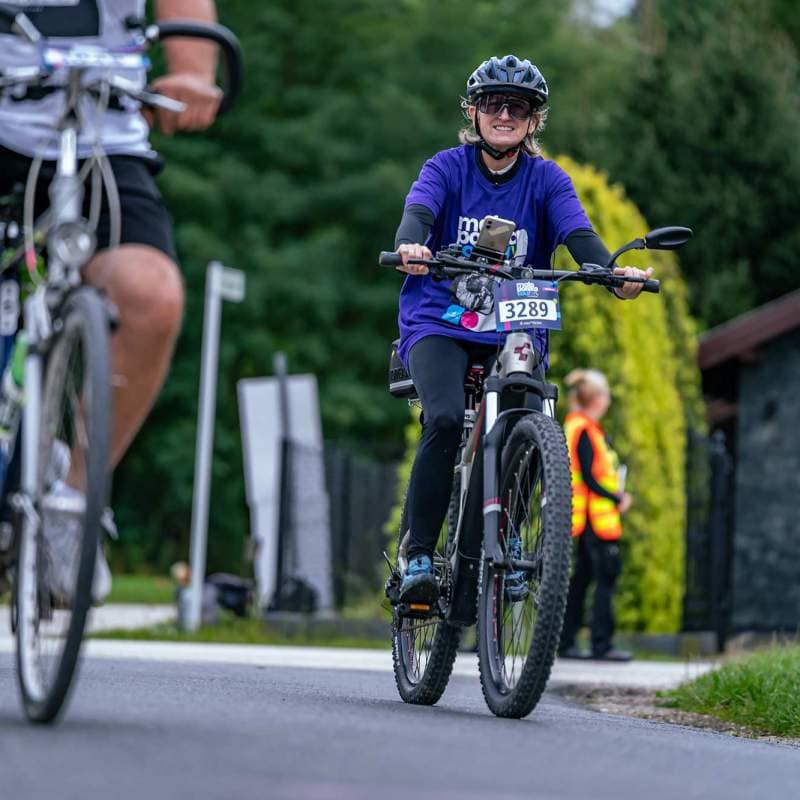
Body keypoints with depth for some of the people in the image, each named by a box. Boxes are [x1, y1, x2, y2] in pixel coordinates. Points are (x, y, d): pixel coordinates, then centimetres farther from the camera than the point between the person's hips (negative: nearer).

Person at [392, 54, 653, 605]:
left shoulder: (547, 180, 3)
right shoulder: (448, 168, 0)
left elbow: (578, 233, -13)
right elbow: (418, 212, -19)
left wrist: (612, 272, -36)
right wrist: (410, 248, -44)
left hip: (515, 335, 2)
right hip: (439, 326, -2)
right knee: (446, 420, -28)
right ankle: (419, 557, -19)